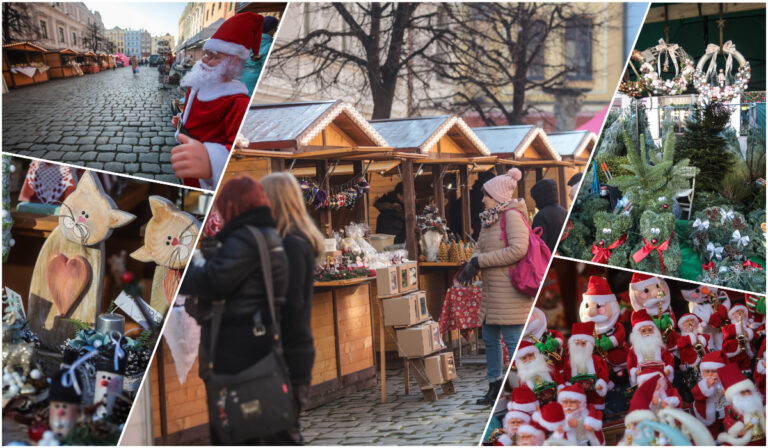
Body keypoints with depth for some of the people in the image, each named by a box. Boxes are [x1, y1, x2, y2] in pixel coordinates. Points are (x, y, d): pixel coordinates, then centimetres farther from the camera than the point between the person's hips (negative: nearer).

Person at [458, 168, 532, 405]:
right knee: (490, 339, 15)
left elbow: (518, 249, -24)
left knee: (512, 340, -6)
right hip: (492, 290, 10)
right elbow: (480, 248, 18)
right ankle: (495, 388, 28)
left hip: (510, 291, -10)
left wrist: (480, 261, -19)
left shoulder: (512, 215, -13)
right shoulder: (489, 219, 14)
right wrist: (472, 265, -6)